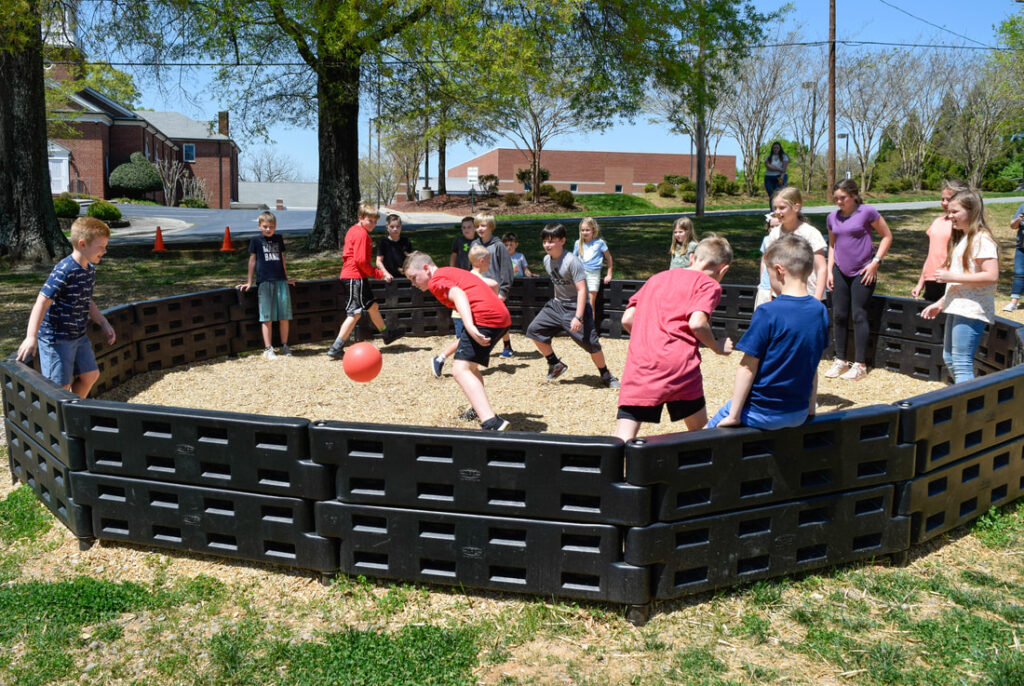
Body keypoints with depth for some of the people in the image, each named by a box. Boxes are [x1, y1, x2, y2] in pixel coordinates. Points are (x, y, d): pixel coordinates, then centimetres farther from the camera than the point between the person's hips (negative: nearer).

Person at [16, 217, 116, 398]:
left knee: (91, 375, 15)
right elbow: (42, 302, -25)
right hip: (57, 338, -9)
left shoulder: (90, 269, 5)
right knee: (61, 386, -4)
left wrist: (104, 324, 16)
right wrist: (31, 337, -31)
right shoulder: (64, 271, -22)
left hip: (79, 336, 9)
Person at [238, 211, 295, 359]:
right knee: (267, 317, -3)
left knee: (284, 316, 2)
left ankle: (285, 346, 13)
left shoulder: (279, 239, 14)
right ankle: (268, 349, 0)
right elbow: (252, 260, 9)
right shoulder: (256, 240, 5)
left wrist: (286, 278, 25)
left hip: (280, 281, 3)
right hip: (264, 282, -3)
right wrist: (249, 282, 11)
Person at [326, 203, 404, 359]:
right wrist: (380, 274, -13)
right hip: (355, 277, -11)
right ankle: (336, 348, -12)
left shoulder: (353, 230, 15)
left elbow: (347, 254, 21)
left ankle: (387, 334, 41)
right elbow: (361, 260, -20)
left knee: (372, 306, 23)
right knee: (355, 313, -11)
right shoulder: (362, 234, -15)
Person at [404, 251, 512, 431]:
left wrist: (469, 325, -33)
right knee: (470, 365, 28)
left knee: (460, 369, -19)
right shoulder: (452, 272, 29)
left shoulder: (436, 280, 2)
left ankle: (492, 423, -35)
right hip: (502, 316, 10)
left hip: (484, 316, -10)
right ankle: (481, 410, 38)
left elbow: (458, 294, -19)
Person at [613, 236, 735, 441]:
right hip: (679, 362, -3)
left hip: (640, 363, 3)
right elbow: (696, 323, -8)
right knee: (699, 429, 20)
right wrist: (717, 346, 9)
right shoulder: (709, 284, 9)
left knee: (622, 440, -8)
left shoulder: (656, 278, 25)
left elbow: (627, 320, 17)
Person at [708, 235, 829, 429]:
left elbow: (747, 368, -16)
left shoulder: (768, 313, -19)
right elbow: (812, 363, 10)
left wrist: (733, 415, -11)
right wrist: (811, 407, 20)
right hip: (799, 415, 7)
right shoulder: (819, 311, 0)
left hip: (763, 413, -7)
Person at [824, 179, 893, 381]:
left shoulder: (867, 212, -7)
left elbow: (887, 236, -1)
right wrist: (829, 270, 10)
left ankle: (859, 364, 2)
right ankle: (840, 360, 17)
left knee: (858, 315, -5)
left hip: (862, 273, -5)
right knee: (839, 315, 5)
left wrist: (875, 262, -10)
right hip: (840, 272, 5)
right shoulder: (833, 218, 7)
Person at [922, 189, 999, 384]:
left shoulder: (981, 240, -12)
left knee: (962, 364, -12)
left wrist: (952, 277, -20)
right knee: (949, 359, 16)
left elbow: (992, 276, -22)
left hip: (971, 311, -10)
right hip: (956, 309, 11)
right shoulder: (961, 239, 18)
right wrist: (940, 303, 18)